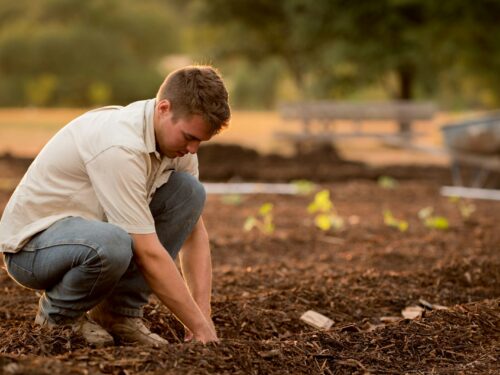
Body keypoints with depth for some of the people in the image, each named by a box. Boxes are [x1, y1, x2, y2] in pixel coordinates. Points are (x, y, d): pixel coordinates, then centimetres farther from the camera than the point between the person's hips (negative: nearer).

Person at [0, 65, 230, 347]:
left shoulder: (177, 137, -4)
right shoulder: (120, 146, -31)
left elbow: (194, 233, 1)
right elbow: (149, 254, -31)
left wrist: (204, 315, -10)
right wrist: (199, 327, -26)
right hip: (30, 243, -8)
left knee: (189, 190, -9)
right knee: (111, 244, -41)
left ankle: (120, 313, -2)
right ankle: (57, 315, -7)